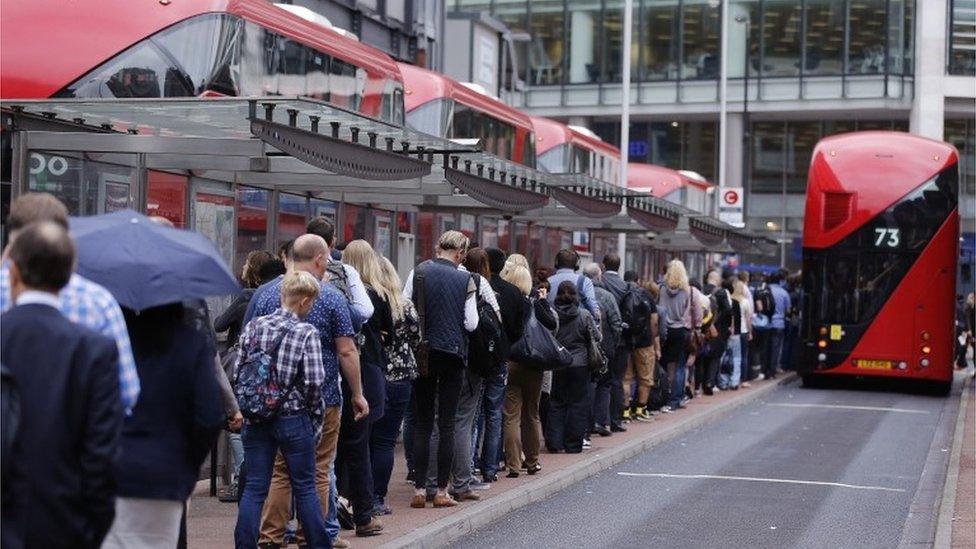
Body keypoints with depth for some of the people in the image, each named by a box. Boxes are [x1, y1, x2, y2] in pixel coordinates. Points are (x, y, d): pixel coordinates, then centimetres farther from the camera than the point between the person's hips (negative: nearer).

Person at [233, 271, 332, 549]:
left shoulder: (254, 326, 1)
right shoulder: (307, 333, -10)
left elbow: (239, 372, 3)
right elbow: (314, 381, -14)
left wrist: (245, 408, 12)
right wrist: (315, 416, 0)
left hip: (256, 419, 3)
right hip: (293, 419, -3)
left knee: (254, 488, 7)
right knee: (305, 487, 9)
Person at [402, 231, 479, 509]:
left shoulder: (419, 272, -4)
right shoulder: (465, 280, -5)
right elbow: (471, 323, -5)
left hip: (422, 353, 1)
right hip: (453, 354, -1)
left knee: (422, 423, 8)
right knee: (447, 424, 6)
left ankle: (419, 489, 5)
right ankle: (442, 491, 8)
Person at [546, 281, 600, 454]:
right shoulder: (584, 315, -8)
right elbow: (596, 337, -2)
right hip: (579, 364, -1)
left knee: (556, 403, 10)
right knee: (577, 403, 7)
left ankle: (554, 442, 8)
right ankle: (573, 444, 7)